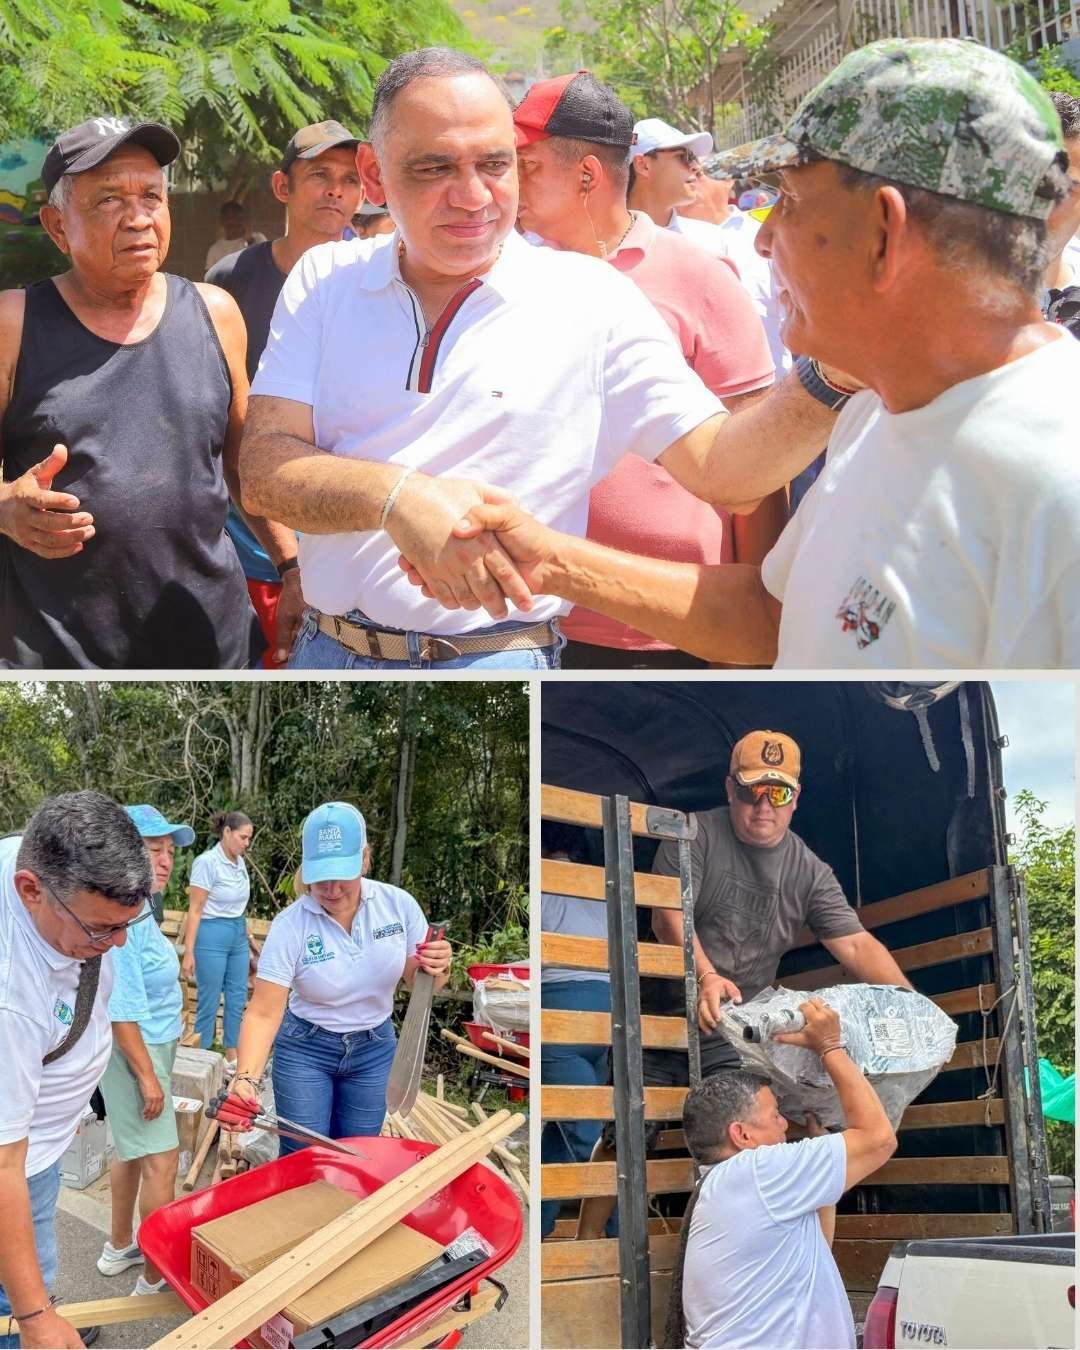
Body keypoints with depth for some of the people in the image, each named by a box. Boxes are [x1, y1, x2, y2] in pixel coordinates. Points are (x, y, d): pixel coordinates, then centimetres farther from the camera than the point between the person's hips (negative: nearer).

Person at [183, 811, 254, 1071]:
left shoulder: (239, 862, 5)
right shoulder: (207, 862, -16)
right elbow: (195, 911, -15)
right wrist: (189, 953, -16)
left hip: (238, 934, 7)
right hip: (212, 936, -7)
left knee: (237, 998, 11)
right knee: (209, 1001, 1)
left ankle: (232, 1056, 22)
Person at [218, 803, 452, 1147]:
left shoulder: (398, 904, -13)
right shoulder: (291, 925, -22)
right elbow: (264, 1013, -23)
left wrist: (437, 969, -25)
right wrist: (246, 1079, -38)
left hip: (374, 1050, 3)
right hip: (305, 1051, -2)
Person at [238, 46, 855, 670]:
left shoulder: (591, 297, -5)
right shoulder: (324, 281, 0)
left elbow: (720, 467, -9)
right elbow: (263, 471, -11)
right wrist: (394, 495, -30)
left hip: (498, 663, -2)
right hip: (327, 648, 2)